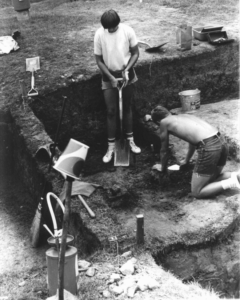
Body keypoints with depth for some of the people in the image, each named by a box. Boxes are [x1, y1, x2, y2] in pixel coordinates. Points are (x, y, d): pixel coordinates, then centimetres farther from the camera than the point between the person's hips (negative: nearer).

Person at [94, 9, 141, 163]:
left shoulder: (128, 31, -16)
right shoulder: (99, 34, -16)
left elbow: (135, 53, -5)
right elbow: (99, 60, -8)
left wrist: (127, 70, -19)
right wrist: (111, 77, -16)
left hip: (126, 74, 1)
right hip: (109, 76, -1)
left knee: (127, 108, 13)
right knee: (111, 111, 2)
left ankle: (130, 140, 28)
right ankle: (111, 146, 11)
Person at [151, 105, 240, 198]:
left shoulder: (164, 122, 11)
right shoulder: (185, 116, 30)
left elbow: (164, 150, 21)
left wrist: (163, 169, 39)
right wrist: (186, 160, 59)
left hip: (208, 148, -8)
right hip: (221, 142, 8)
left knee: (196, 193, 5)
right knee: (212, 177, 30)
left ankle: (231, 183, -8)